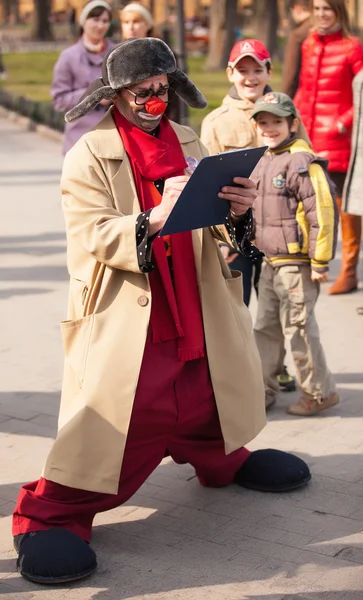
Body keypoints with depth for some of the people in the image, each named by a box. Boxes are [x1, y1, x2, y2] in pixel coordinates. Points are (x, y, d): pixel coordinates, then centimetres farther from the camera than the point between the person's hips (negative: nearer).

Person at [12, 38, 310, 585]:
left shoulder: (189, 146, 10)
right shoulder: (89, 156, -6)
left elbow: (216, 232, 4)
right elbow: (92, 235, -18)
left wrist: (236, 212, -20)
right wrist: (153, 220, -35)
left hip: (195, 315, 6)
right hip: (124, 320, -5)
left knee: (202, 397, 21)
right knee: (109, 417, -11)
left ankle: (221, 460, 50)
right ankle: (51, 516, 4)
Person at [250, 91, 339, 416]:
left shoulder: (303, 162, -16)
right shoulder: (263, 163, 11)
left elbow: (323, 214, -19)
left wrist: (320, 262, -19)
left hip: (296, 264, -9)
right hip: (271, 262, 9)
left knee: (298, 328, -1)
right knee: (266, 327, 15)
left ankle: (320, 393, 13)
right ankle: (263, 389, 27)